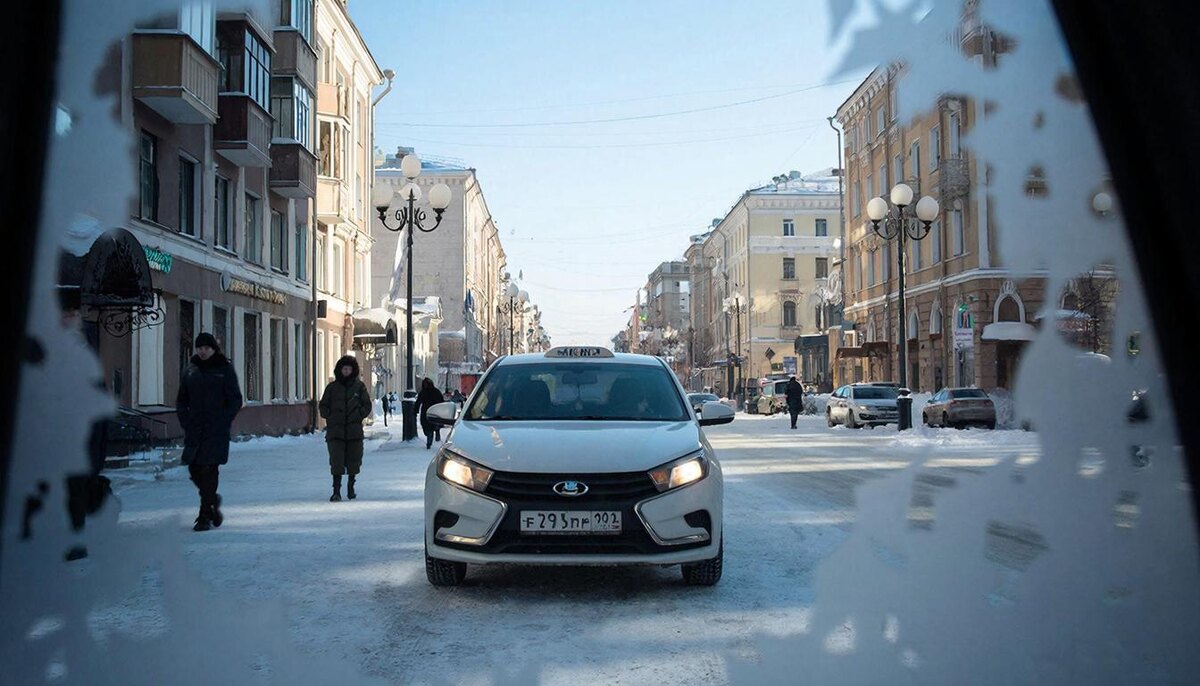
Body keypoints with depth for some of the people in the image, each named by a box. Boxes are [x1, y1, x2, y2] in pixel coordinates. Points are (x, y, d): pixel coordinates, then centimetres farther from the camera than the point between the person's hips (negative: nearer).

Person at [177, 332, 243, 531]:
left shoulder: (225, 370, -1)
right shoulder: (190, 371, 11)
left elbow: (235, 401, -2)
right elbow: (181, 401, 17)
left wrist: (223, 422, -10)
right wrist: (185, 422, 3)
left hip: (216, 431, -4)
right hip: (194, 431, 4)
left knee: (209, 470, -7)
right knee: (194, 469, 5)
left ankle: (205, 516, -2)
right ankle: (212, 500, 30)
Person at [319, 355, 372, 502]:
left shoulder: (359, 386, 6)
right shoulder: (332, 387, 7)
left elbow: (367, 405, 9)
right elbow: (323, 406, 13)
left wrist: (359, 415, -5)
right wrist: (330, 416, -2)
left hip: (354, 430, 1)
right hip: (335, 430, -1)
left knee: (353, 461, 8)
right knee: (336, 462, -9)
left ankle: (351, 488, 25)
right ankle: (336, 491, -8)